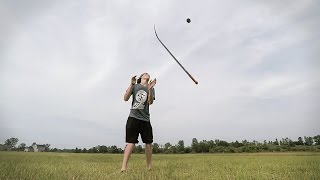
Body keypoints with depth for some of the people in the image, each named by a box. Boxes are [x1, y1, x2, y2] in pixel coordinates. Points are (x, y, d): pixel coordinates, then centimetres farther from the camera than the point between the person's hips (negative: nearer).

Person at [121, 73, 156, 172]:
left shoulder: (151, 88, 13)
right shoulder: (135, 86, 10)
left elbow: (150, 102, -5)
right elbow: (126, 98, -3)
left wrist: (150, 89, -20)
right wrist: (131, 85, -14)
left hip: (145, 119, 3)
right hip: (133, 117, -2)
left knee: (149, 143, 4)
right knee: (131, 142, -12)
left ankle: (149, 167, 18)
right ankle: (123, 168, -11)